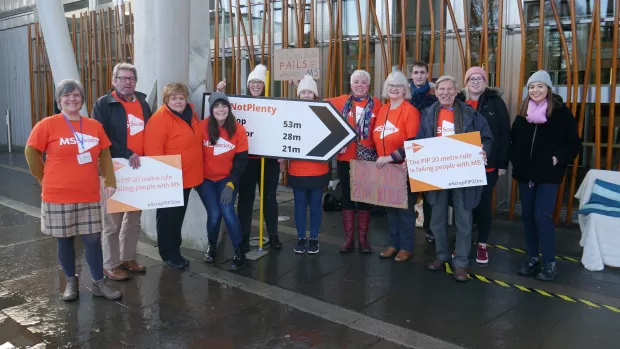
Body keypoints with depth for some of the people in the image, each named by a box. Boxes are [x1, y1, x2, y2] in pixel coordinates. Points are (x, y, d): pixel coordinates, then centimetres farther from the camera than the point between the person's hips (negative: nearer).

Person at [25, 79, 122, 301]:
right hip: (59, 195, -2)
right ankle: (71, 282, 26)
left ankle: (99, 283, 18)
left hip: (89, 195, 2)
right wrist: (45, 178, 4)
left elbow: (105, 156, 8)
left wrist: (110, 181, 0)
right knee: (65, 240, 10)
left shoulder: (95, 126, 3)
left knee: (93, 239, 5)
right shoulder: (47, 125, -7)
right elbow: (31, 153, 0)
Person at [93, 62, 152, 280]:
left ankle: (128, 258, 29)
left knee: (134, 218, 15)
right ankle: (110, 265, 13)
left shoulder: (142, 103, 13)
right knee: (113, 220, 1)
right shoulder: (103, 104, -6)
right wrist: (127, 154, -22)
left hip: (139, 169, 6)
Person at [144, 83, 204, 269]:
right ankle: (168, 254, 21)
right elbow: (153, 150, -22)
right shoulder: (159, 119, -18)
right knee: (167, 217, 7)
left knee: (178, 217, 18)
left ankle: (175, 252, 31)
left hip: (187, 177, 8)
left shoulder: (190, 113, 7)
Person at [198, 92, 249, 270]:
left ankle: (239, 251, 1)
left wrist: (231, 184, -13)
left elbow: (241, 160, -7)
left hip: (227, 178, 0)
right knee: (214, 214, -9)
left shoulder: (239, 129, -11)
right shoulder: (202, 127, -14)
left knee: (227, 211, -17)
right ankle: (211, 246, 22)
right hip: (205, 179, 0)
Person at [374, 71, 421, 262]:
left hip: (403, 167, -6)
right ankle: (394, 243, 24)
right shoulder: (382, 110, 11)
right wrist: (379, 157, 7)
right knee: (390, 206, 12)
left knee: (404, 207, 2)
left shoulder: (410, 111, -11)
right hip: (384, 167, 7)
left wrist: (391, 157, -20)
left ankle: (406, 247, 14)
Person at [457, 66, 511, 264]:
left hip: (487, 164, -2)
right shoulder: (458, 102, 4)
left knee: (484, 203, 8)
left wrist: (502, 163, -8)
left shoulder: (495, 102, -2)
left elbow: (505, 134, -4)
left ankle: (482, 245, 20)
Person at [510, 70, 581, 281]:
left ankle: (550, 263, 3)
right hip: (525, 173, 5)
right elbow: (513, 139, 16)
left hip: (548, 174, -5)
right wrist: (515, 159, 3)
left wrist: (559, 158, -16)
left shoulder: (561, 112, -6)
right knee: (528, 216, 9)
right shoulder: (523, 112, 7)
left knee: (541, 216, -10)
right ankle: (533, 258, 22)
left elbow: (574, 144, -3)